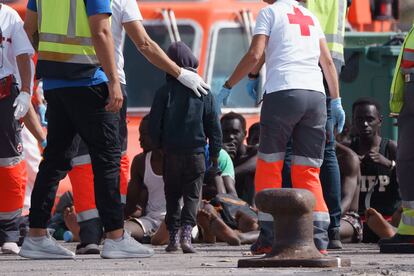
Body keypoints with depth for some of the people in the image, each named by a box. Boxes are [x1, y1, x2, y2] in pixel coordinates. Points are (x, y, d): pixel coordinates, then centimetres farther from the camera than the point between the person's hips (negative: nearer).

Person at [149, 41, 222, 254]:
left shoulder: (164, 91, -3)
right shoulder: (204, 92, 1)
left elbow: (154, 123, -2)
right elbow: (213, 124, 5)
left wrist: (157, 146, 13)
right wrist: (215, 152, 13)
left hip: (171, 152, 0)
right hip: (196, 152, 0)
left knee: (172, 196, 11)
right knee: (192, 195, 3)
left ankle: (173, 237, 7)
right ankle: (186, 233, -14)